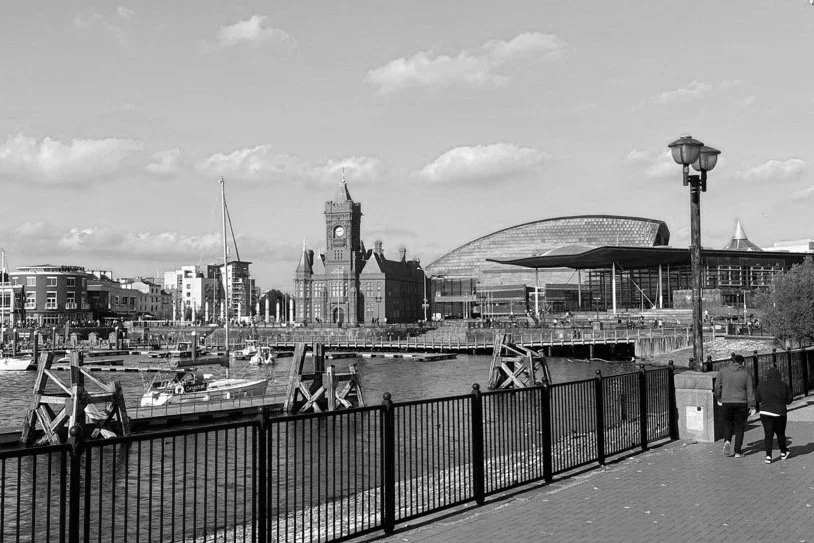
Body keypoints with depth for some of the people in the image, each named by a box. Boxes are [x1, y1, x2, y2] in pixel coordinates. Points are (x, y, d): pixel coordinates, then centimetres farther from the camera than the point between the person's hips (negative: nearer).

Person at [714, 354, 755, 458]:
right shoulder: (746, 374, -2)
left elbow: (717, 386, 2)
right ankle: (738, 451, 9)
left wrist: (719, 398, 16)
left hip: (726, 402, 0)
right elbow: (750, 391, -2)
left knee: (727, 424, 17)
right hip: (741, 403, 0)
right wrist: (751, 406, 1)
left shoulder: (723, 371, -1)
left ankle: (727, 441, -9)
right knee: (739, 427, 10)